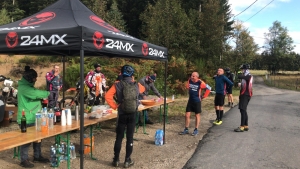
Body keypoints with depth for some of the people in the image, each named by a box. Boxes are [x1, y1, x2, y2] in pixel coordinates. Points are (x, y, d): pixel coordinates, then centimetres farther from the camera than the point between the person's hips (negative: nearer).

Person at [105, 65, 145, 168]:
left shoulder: (117, 85, -7)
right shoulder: (137, 85, 0)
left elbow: (108, 96, -16)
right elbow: (143, 89, 23)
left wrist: (114, 106, -6)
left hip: (122, 114, -1)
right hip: (133, 114, 1)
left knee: (119, 137, 10)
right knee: (130, 137, 8)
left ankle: (116, 160, 20)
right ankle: (127, 160, 16)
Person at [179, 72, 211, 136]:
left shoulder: (200, 83, -18)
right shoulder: (189, 80, -2)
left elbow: (208, 88, -13)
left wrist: (204, 96, -9)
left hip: (197, 101, -5)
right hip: (190, 100, 5)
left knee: (197, 115, 8)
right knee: (187, 115, 4)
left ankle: (196, 130, 18)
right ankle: (186, 129, 15)